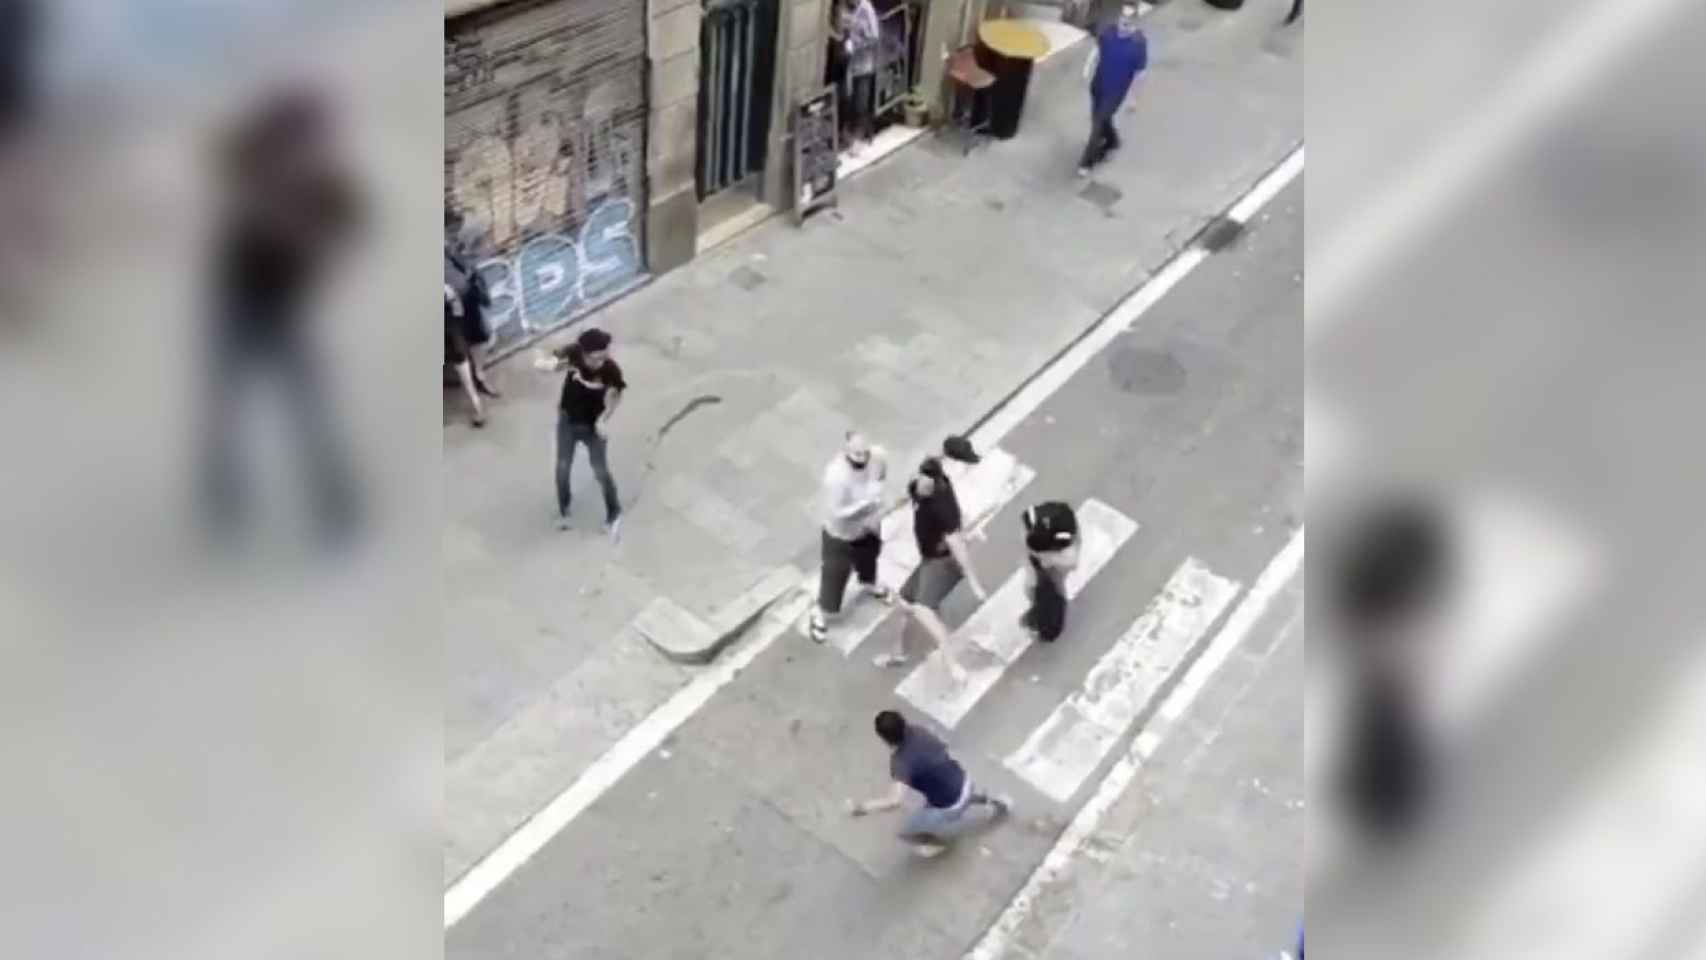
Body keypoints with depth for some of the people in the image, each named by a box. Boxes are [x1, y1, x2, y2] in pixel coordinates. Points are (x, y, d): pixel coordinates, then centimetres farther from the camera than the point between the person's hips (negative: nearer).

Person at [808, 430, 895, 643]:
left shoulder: (878, 456, -23)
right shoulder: (836, 475, -42)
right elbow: (837, 513, -36)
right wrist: (866, 503, -42)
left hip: (869, 526, 6)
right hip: (841, 535, -6)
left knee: (869, 559, 35)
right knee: (835, 575, 13)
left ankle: (870, 585, 69)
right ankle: (820, 615, 41)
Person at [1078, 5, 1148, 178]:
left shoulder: (1139, 43, -25)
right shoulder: (1108, 31, -14)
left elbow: (1139, 73, -14)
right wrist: (1088, 68, -2)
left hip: (1116, 91, -5)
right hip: (1098, 85, 5)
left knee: (1098, 124, 1)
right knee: (1099, 118, 24)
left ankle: (1086, 161, 17)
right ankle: (1112, 141, 54)